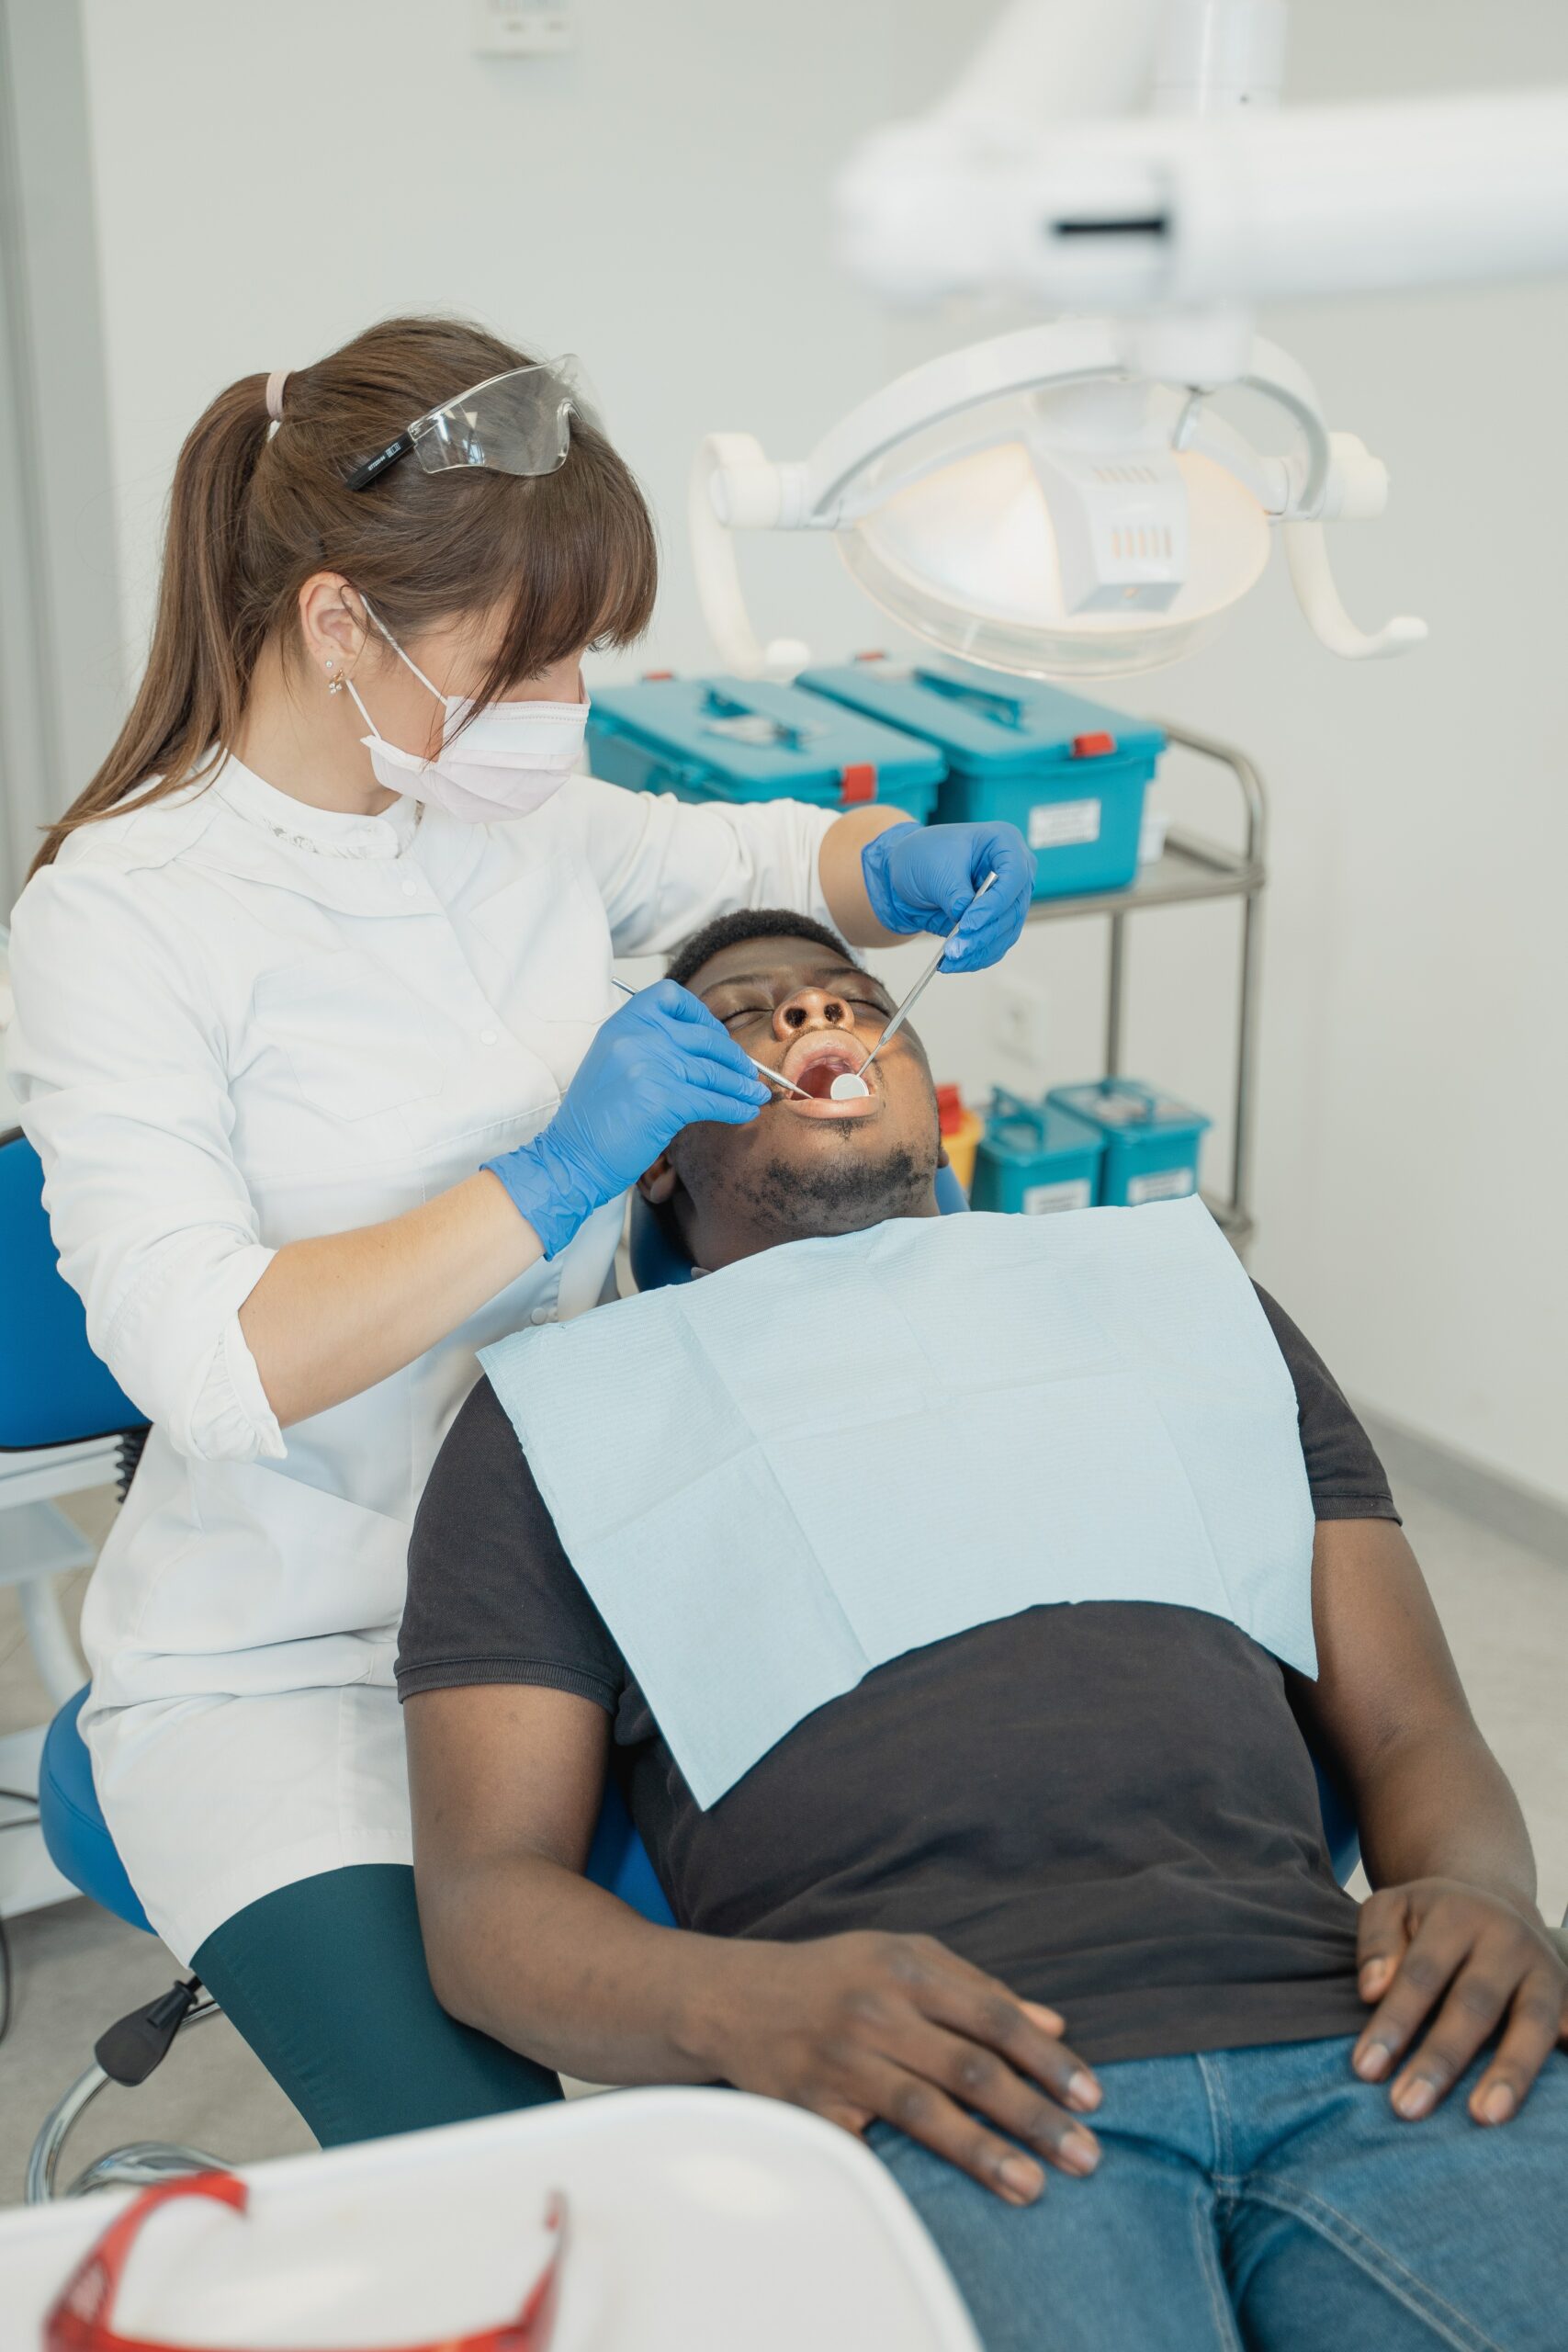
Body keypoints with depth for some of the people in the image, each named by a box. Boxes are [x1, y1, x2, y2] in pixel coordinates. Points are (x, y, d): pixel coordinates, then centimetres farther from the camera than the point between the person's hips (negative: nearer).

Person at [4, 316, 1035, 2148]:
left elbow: (759, 857, 23)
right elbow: (202, 1360, -22)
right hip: (286, 1657, -5)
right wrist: (555, 1180, -25)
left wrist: (903, 865, 1)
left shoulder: (521, 818, 4)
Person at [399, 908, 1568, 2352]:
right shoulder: (562, 1410, 20)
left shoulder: (1180, 1279, 28)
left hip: (1352, 2036, 3)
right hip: (931, 2102, -2)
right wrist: (748, 2010, -13)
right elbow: (484, 1897, 10)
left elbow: (1412, 1733, 22)